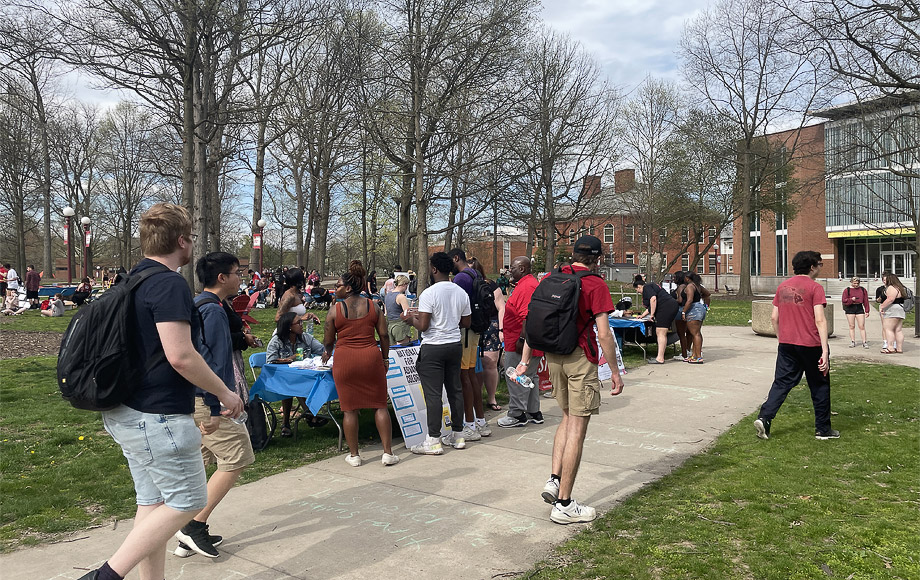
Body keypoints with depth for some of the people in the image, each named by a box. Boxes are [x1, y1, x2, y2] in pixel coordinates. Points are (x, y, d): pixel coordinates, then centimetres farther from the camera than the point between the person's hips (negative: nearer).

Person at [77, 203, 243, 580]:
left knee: (152, 503, 15)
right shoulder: (169, 284, -17)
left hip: (127, 414, 10)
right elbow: (180, 355, -25)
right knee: (187, 501, 2)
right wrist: (225, 394, -13)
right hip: (158, 418, -10)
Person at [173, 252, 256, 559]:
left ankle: (189, 537, 22)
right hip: (206, 401, -11)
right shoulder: (213, 310, -16)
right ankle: (194, 525, 0)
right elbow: (212, 362, -22)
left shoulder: (197, 306, 16)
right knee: (236, 458, -3)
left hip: (191, 399, 11)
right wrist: (214, 409, -23)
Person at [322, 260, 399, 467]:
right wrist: (385, 358, 14)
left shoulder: (335, 310, -2)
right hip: (372, 357, 2)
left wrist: (327, 354, 27)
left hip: (345, 359, -2)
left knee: (350, 408, 7)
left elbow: (329, 341, 6)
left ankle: (354, 455, 15)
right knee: (380, 405, 9)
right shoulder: (373, 306, 4)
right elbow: (383, 335, 3)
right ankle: (388, 453, 9)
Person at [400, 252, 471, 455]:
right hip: (455, 345, 7)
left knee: (433, 394, -2)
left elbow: (423, 326, -17)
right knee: (455, 390, 14)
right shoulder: (461, 293, 5)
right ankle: (457, 435, 22)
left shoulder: (429, 294, -15)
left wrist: (410, 318, 2)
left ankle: (433, 441, 1)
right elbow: (466, 323, 11)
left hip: (433, 348, -7)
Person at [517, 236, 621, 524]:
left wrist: (525, 360, 13)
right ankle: (564, 504, 6)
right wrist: (614, 370, -6)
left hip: (554, 357, 6)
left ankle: (554, 480, 15)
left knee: (567, 417, 23)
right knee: (577, 427, 0)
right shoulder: (595, 285, -9)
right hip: (581, 358, -6)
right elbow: (604, 334, -14)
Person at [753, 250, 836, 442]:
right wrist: (824, 350, -17)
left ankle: (764, 418, -8)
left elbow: (774, 318, 10)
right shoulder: (815, 288, -9)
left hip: (786, 345, 5)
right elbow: (820, 320, -16)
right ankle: (823, 429, 19)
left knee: (781, 383, 8)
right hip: (810, 345, -5)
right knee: (819, 386, 10)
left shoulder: (782, 287, 9)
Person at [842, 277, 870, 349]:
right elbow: (843, 300, -1)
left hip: (859, 308, 0)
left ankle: (864, 342, -1)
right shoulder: (847, 290, 3)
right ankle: (852, 342, 12)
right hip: (850, 309, 0)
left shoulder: (863, 290, 7)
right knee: (852, 326, 5)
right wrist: (851, 299, -17)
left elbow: (866, 301, 7)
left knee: (862, 326, -3)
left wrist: (867, 311, 3)